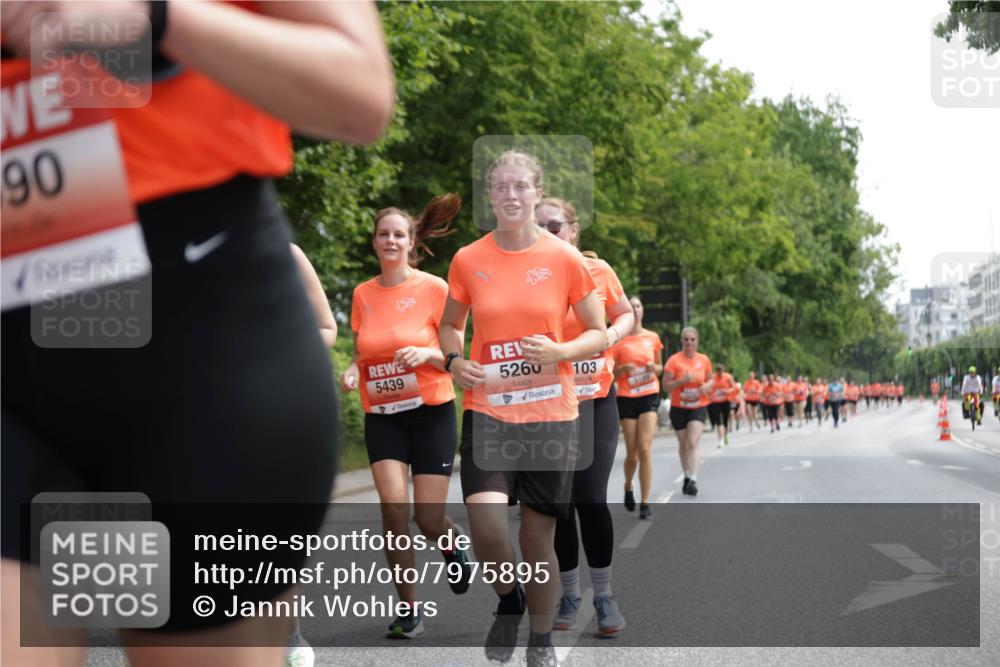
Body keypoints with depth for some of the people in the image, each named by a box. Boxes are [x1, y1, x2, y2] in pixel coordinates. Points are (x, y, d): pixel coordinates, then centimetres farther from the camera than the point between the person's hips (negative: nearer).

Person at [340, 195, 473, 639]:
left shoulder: (434, 288, -6)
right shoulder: (363, 294, 5)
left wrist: (426, 354, -22)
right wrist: (352, 372, -5)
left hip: (432, 412, -2)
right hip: (382, 415, 3)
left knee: (428, 519, -4)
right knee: (393, 506, -14)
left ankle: (451, 541, 35)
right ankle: (408, 608, 1)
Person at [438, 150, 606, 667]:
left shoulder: (565, 259, -2)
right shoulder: (467, 261, 1)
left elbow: (599, 335, 5)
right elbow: (450, 324, 17)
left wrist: (559, 352, -14)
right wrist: (454, 361, -4)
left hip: (550, 413, 0)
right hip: (487, 409, 0)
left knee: (539, 536, 6)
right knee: (486, 527, -17)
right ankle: (507, 600, 16)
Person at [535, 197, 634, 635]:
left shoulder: (597, 270, -3)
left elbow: (626, 314, 11)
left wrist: (613, 333, -9)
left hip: (595, 400, 0)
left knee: (591, 499, -5)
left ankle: (604, 596, 10)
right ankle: (569, 595, 22)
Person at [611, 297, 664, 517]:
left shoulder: (653, 338, 6)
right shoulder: (618, 340, -1)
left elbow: (660, 367, 17)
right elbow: (611, 373, 3)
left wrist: (654, 368, -5)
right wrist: (624, 368, -17)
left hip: (649, 395, 1)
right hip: (626, 398, -1)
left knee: (645, 449, -12)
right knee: (632, 454, 3)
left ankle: (645, 503, -8)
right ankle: (628, 487, 34)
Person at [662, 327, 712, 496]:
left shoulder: (704, 360, 1)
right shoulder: (674, 360, -8)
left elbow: (709, 379, 16)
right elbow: (666, 386, -8)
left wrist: (707, 386, -7)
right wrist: (682, 380, -23)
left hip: (699, 407, 0)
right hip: (678, 408, 0)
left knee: (693, 442, -15)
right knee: (683, 444, 10)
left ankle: (693, 480, -19)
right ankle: (687, 477, 27)